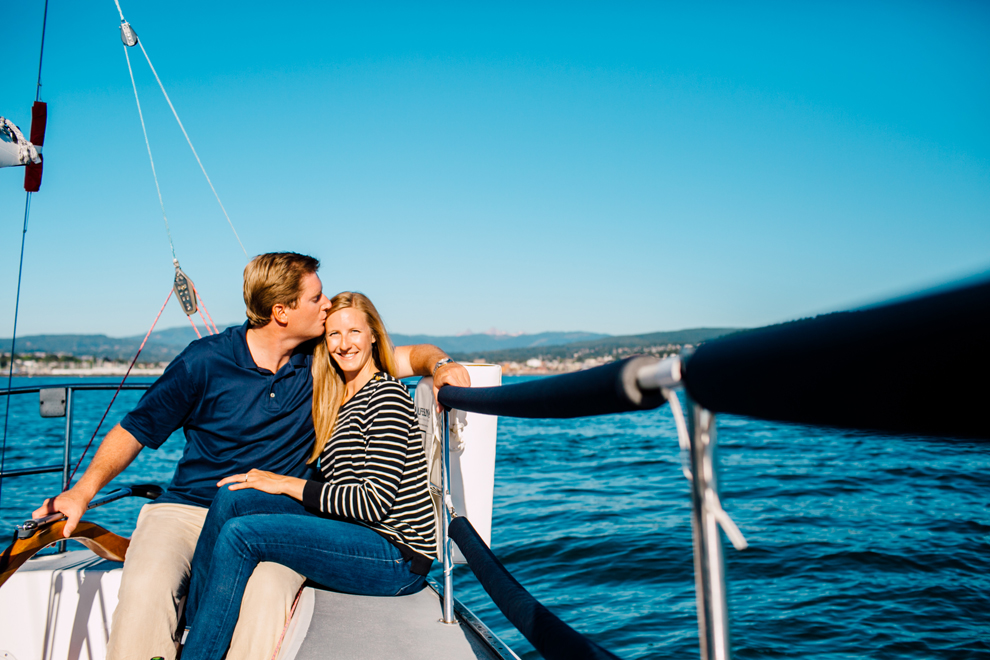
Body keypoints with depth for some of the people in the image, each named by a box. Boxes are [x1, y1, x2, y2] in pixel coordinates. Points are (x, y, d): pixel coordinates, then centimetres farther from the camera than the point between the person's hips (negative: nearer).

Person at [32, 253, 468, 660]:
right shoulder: (205, 360, -3)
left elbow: (407, 356, 9)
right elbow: (135, 430, 4)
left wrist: (440, 365, -14)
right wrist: (83, 491, -9)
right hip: (188, 508, 0)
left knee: (269, 592, -31)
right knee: (145, 588, -30)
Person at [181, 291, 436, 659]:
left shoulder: (387, 396, -12)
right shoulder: (340, 398, 16)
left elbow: (375, 501, -18)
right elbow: (337, 488, 15)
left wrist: (287, 484, -11)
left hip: (399, 558, -8)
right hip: (356, 532, 8)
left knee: (239, 533, -19)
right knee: (231, 498, -6)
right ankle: (190, 627, 1)